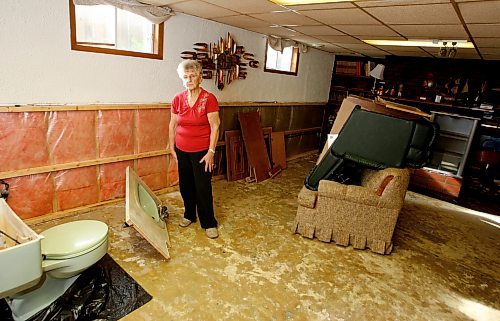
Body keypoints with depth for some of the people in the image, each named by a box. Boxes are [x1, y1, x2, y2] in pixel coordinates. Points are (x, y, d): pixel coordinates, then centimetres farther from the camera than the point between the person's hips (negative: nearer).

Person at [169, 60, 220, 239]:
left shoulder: (209, 99, -13)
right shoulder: (178, 99, 0)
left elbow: (215, 126, -13)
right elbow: (172, 125, 8)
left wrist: (211, 151, -15)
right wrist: (172, 147, 9)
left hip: (202, 151, -4)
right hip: (182, 150, 5)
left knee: (203, 188, 0)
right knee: (185, 185, 15)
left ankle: (209, 223, 16)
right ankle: (189, 215, 37)